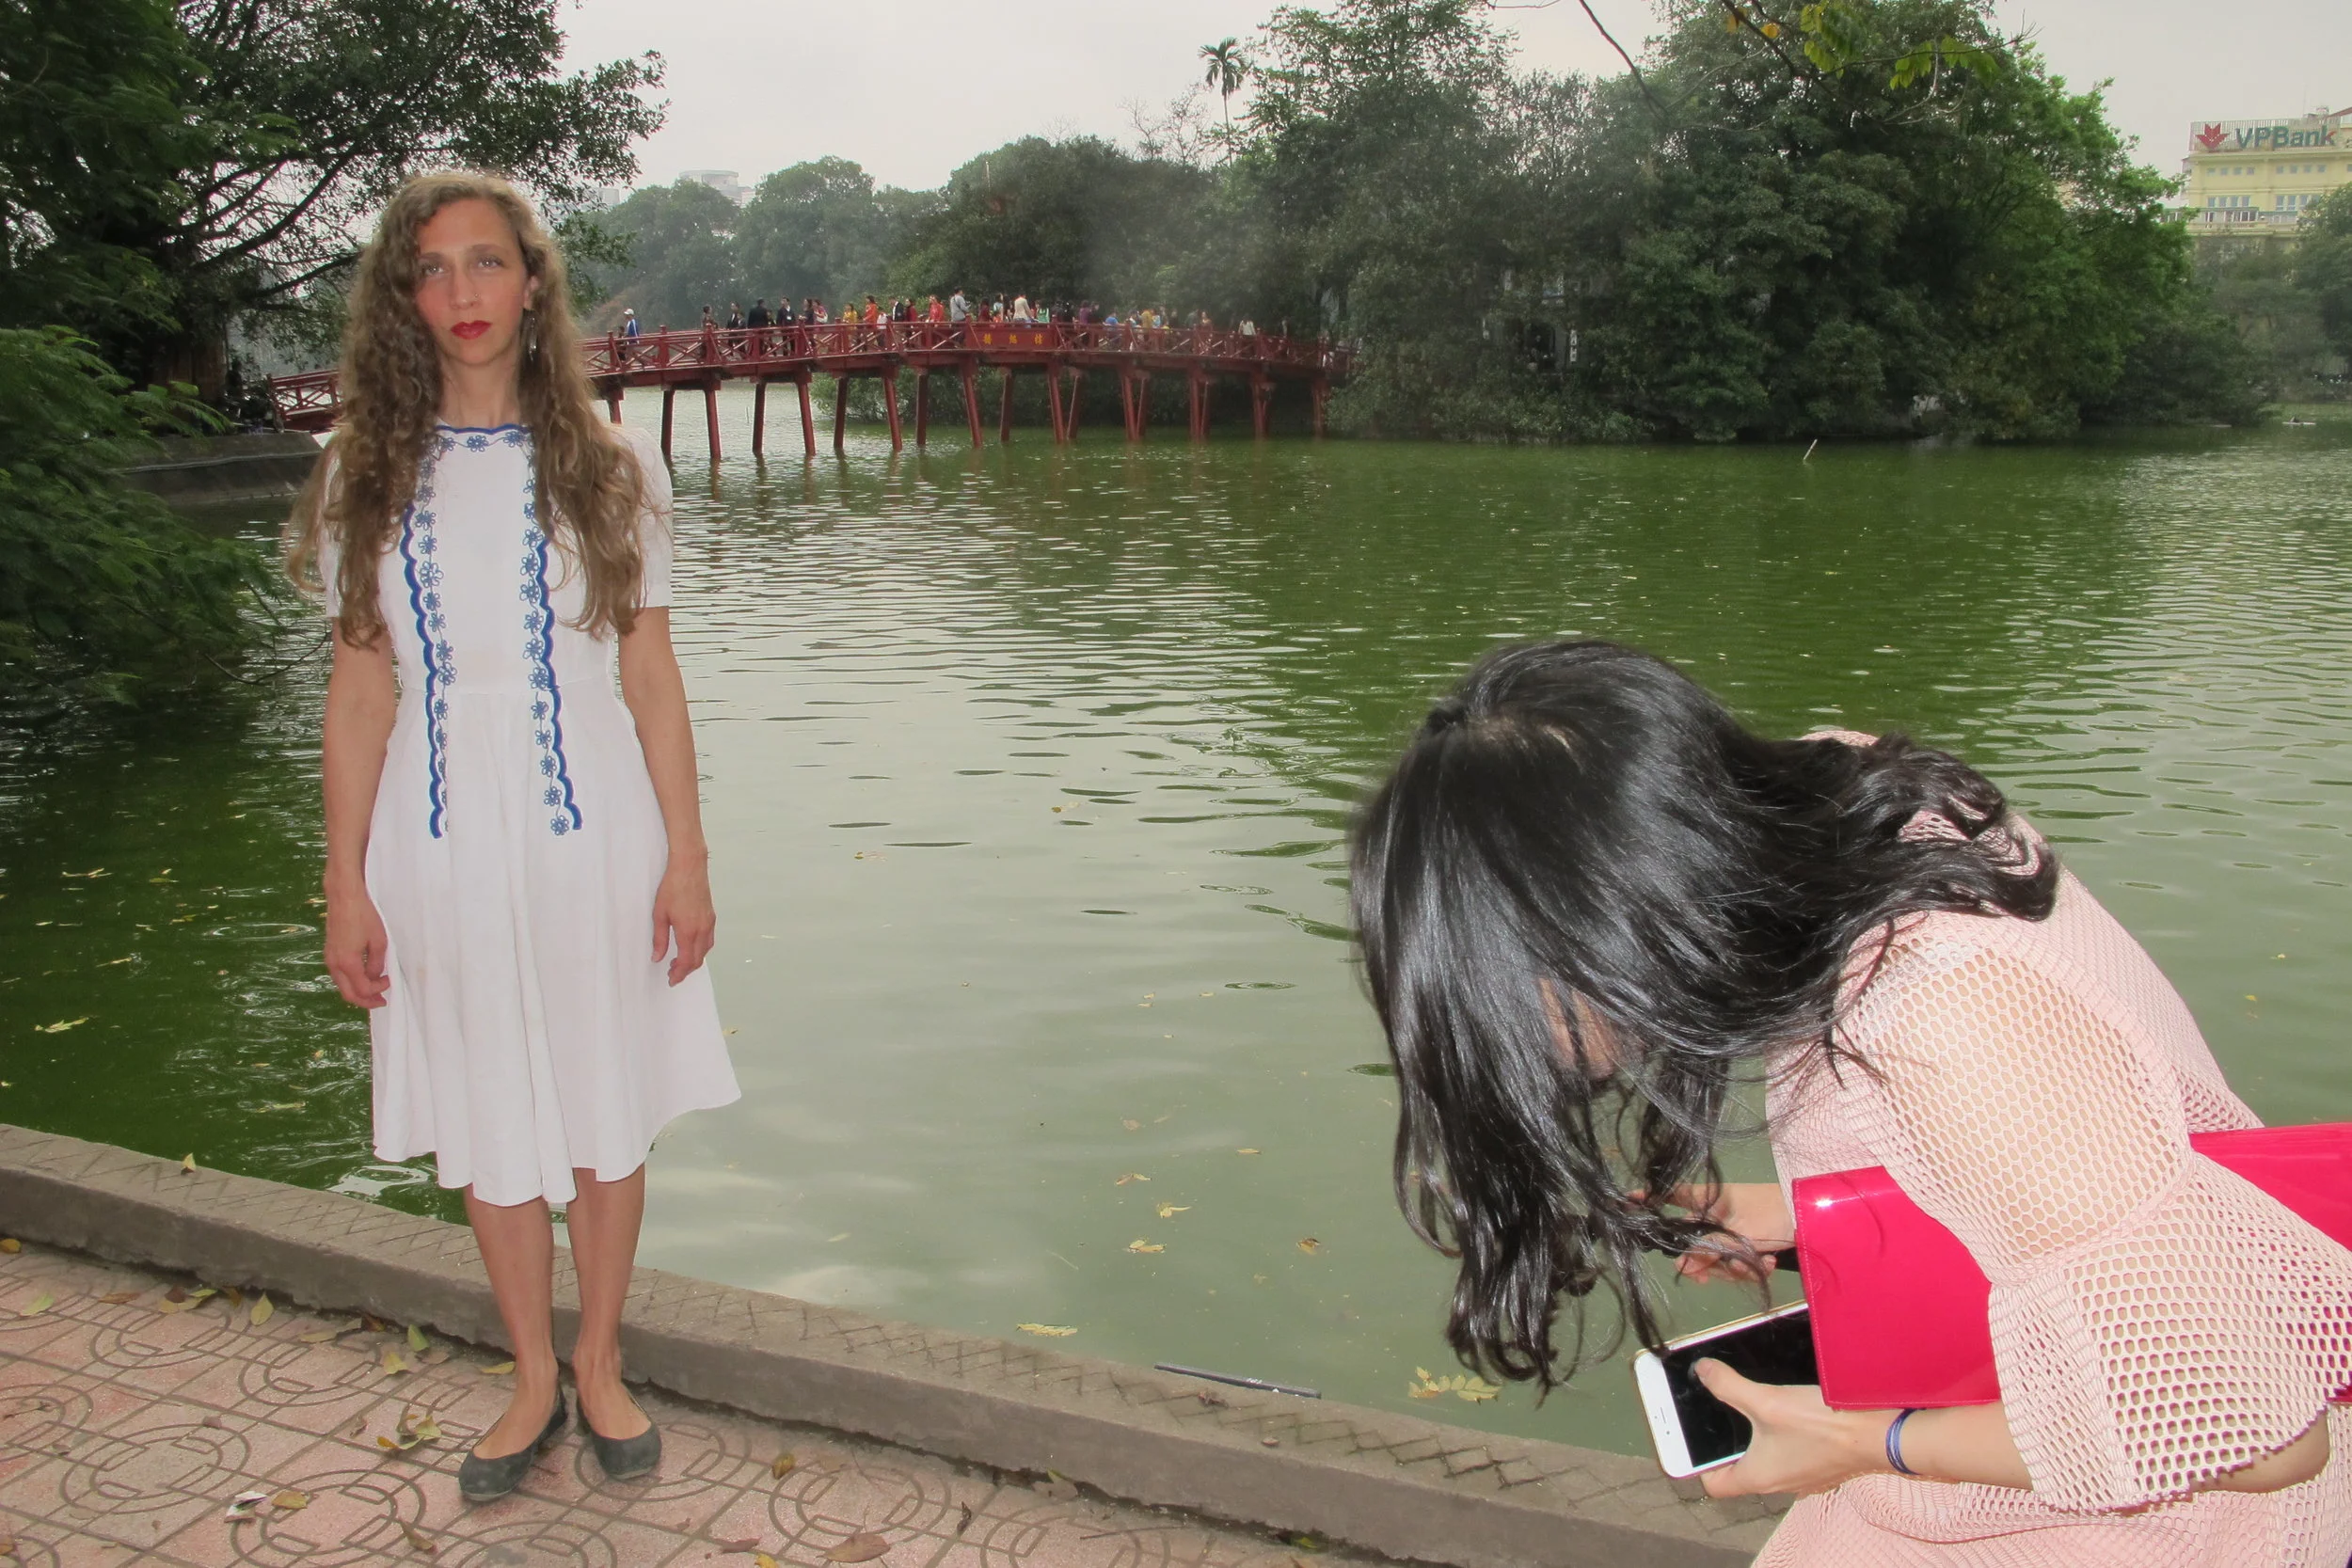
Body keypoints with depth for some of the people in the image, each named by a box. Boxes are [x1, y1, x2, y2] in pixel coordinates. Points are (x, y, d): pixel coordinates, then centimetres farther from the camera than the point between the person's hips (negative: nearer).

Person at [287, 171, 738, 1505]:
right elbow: (361, 691, 3)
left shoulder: (609, 465, 0)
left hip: (592, 829, -1)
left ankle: (601, 1365, 31)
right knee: (490, 1129, 12)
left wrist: (686, 856, -4)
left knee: (605, 1116, 10)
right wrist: (347, 882, 0)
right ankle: (534, 1380, 32)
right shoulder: (370, 478, 2)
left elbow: (652, 675, 0)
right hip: (443, 841, 1)